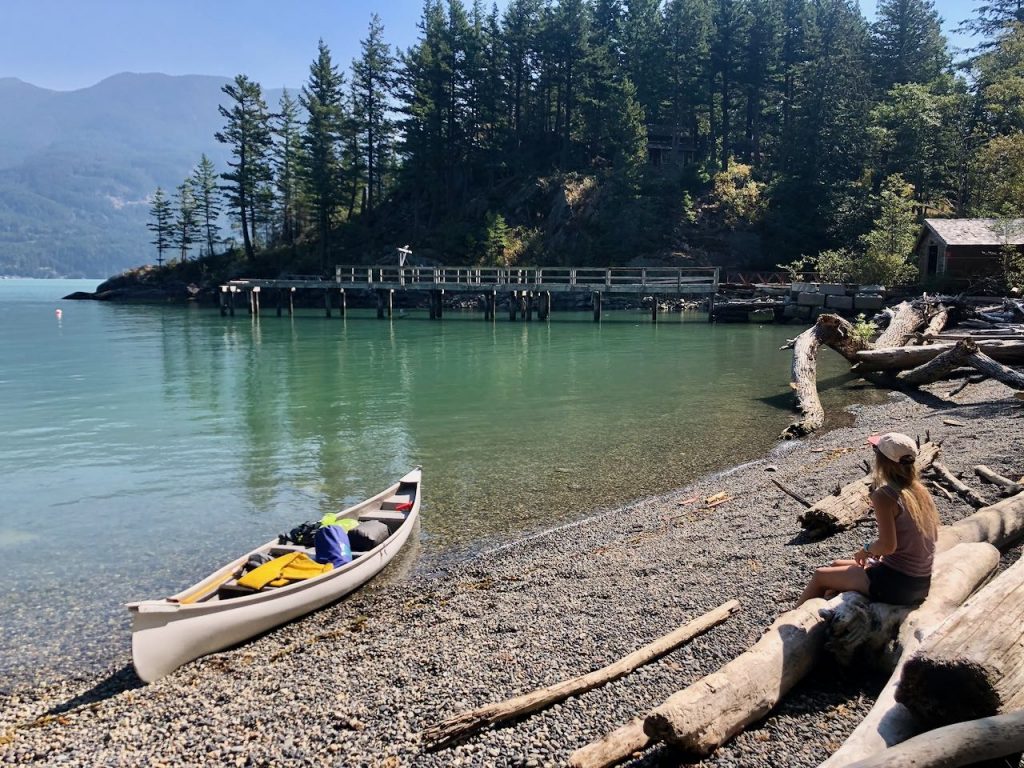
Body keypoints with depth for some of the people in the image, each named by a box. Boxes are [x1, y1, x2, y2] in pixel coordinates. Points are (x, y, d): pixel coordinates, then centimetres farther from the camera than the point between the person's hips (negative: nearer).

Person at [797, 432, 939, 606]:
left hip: (897, 584, -8)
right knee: (837, 565, 26)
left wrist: (868, 548, -5)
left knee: (820, 576, 11)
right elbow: (934, 534, 10)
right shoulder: (920, 490, 1)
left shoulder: (884, 496, -21)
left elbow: (888, 546, -27)